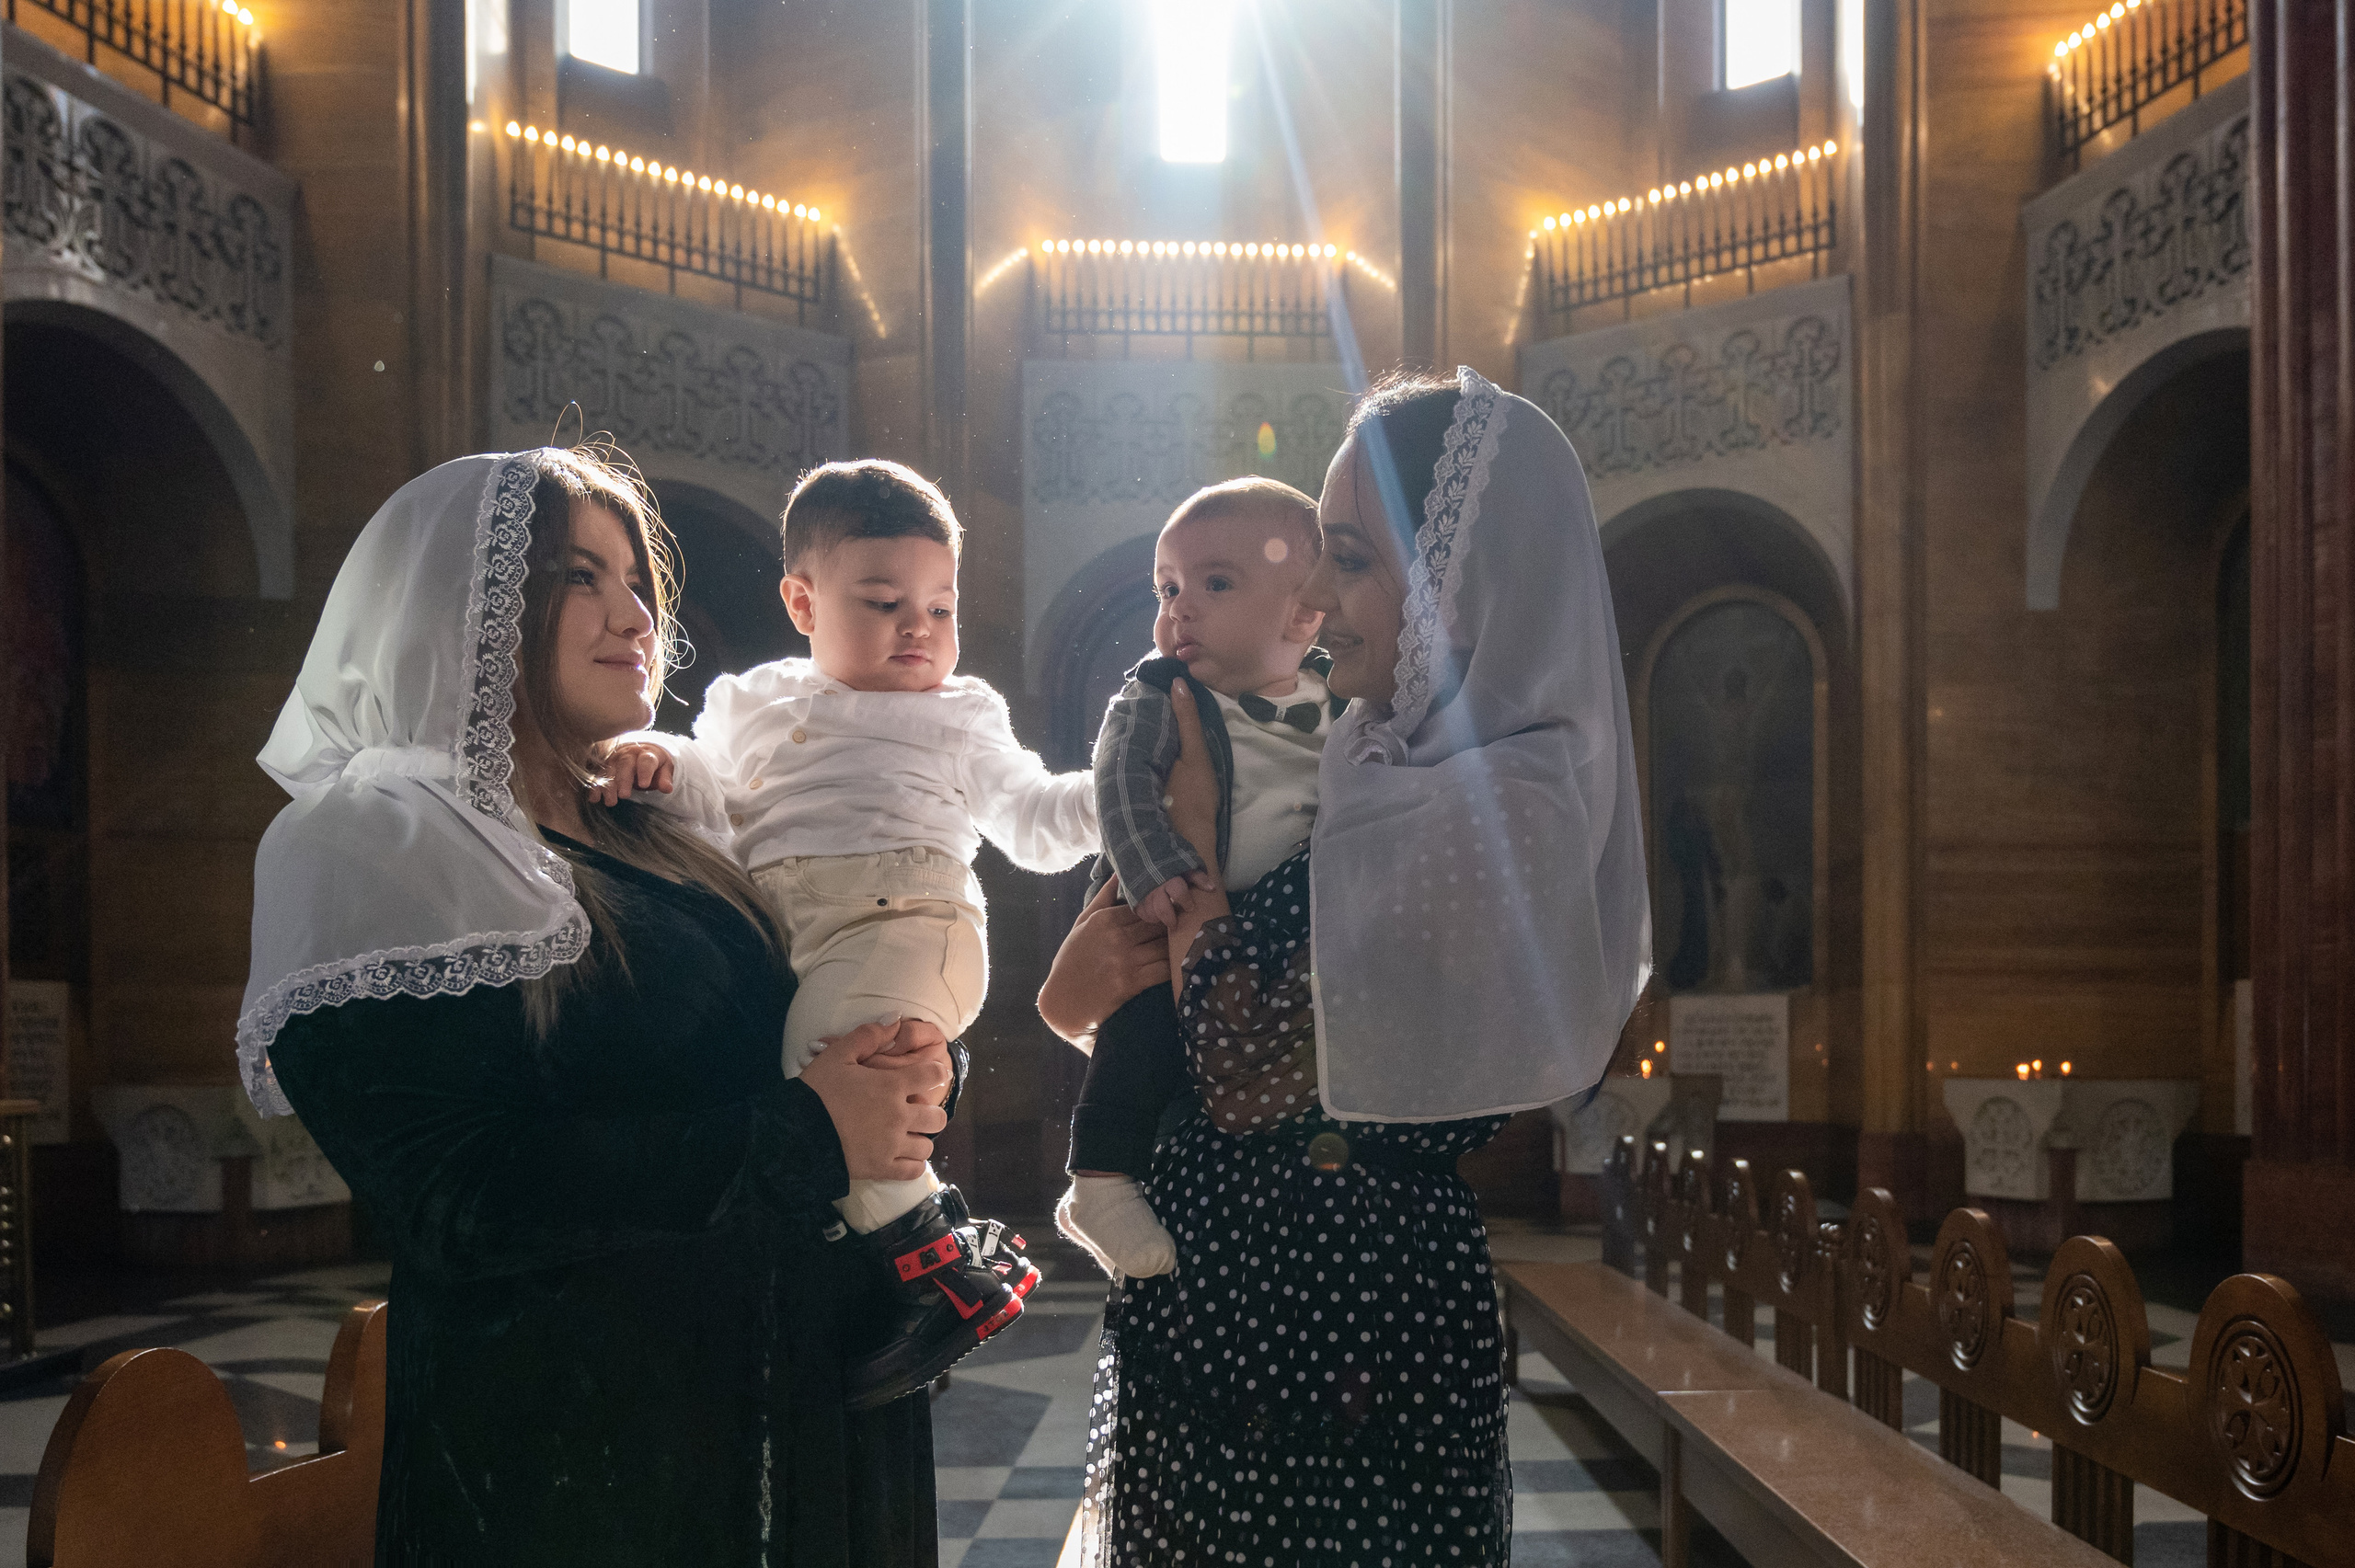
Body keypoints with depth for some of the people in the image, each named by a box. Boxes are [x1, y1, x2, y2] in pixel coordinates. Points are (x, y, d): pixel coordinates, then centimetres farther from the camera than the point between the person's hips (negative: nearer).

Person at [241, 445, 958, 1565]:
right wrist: (803, 1137, -21)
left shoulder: (664, 832, 12)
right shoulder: (368, 847, -10)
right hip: (565, 1459, -7)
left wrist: (905, 1079, -8)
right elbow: (456, 1200, -21)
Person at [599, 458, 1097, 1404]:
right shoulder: (753, 703, 30)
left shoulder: (959, 718, 26)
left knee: (827, 1054, -33)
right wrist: (661, 764, 2)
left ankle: (945, 1270, -27)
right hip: (768, 927, 6)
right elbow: (710, 808, 24)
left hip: (903, 918, -5)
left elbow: (1036, 822, 23)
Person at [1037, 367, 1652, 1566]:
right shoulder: (1377, 769, 4)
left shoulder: (1496, 810, -23)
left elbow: (1248, 1072, -22)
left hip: (1333, 1342, -8)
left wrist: (1196, 826, -12)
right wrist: (1088, 976, -15)